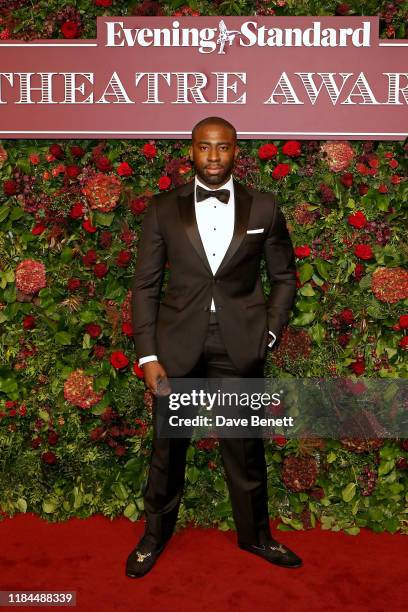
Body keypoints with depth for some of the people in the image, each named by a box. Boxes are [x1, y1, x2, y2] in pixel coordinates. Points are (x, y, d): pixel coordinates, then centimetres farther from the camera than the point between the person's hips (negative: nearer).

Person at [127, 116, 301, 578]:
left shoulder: (263, 208, 2)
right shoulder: (163, 209, 1)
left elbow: (284, 277, 10)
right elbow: (145, 285, 1)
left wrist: (269, 333, 0)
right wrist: (148, 355, -5)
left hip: (240, 349, 0)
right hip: (178, 347, 0)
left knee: (245, 448, 13)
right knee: (168, 448, 13)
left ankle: (255, 534, 36)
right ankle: (154, 535, 35)